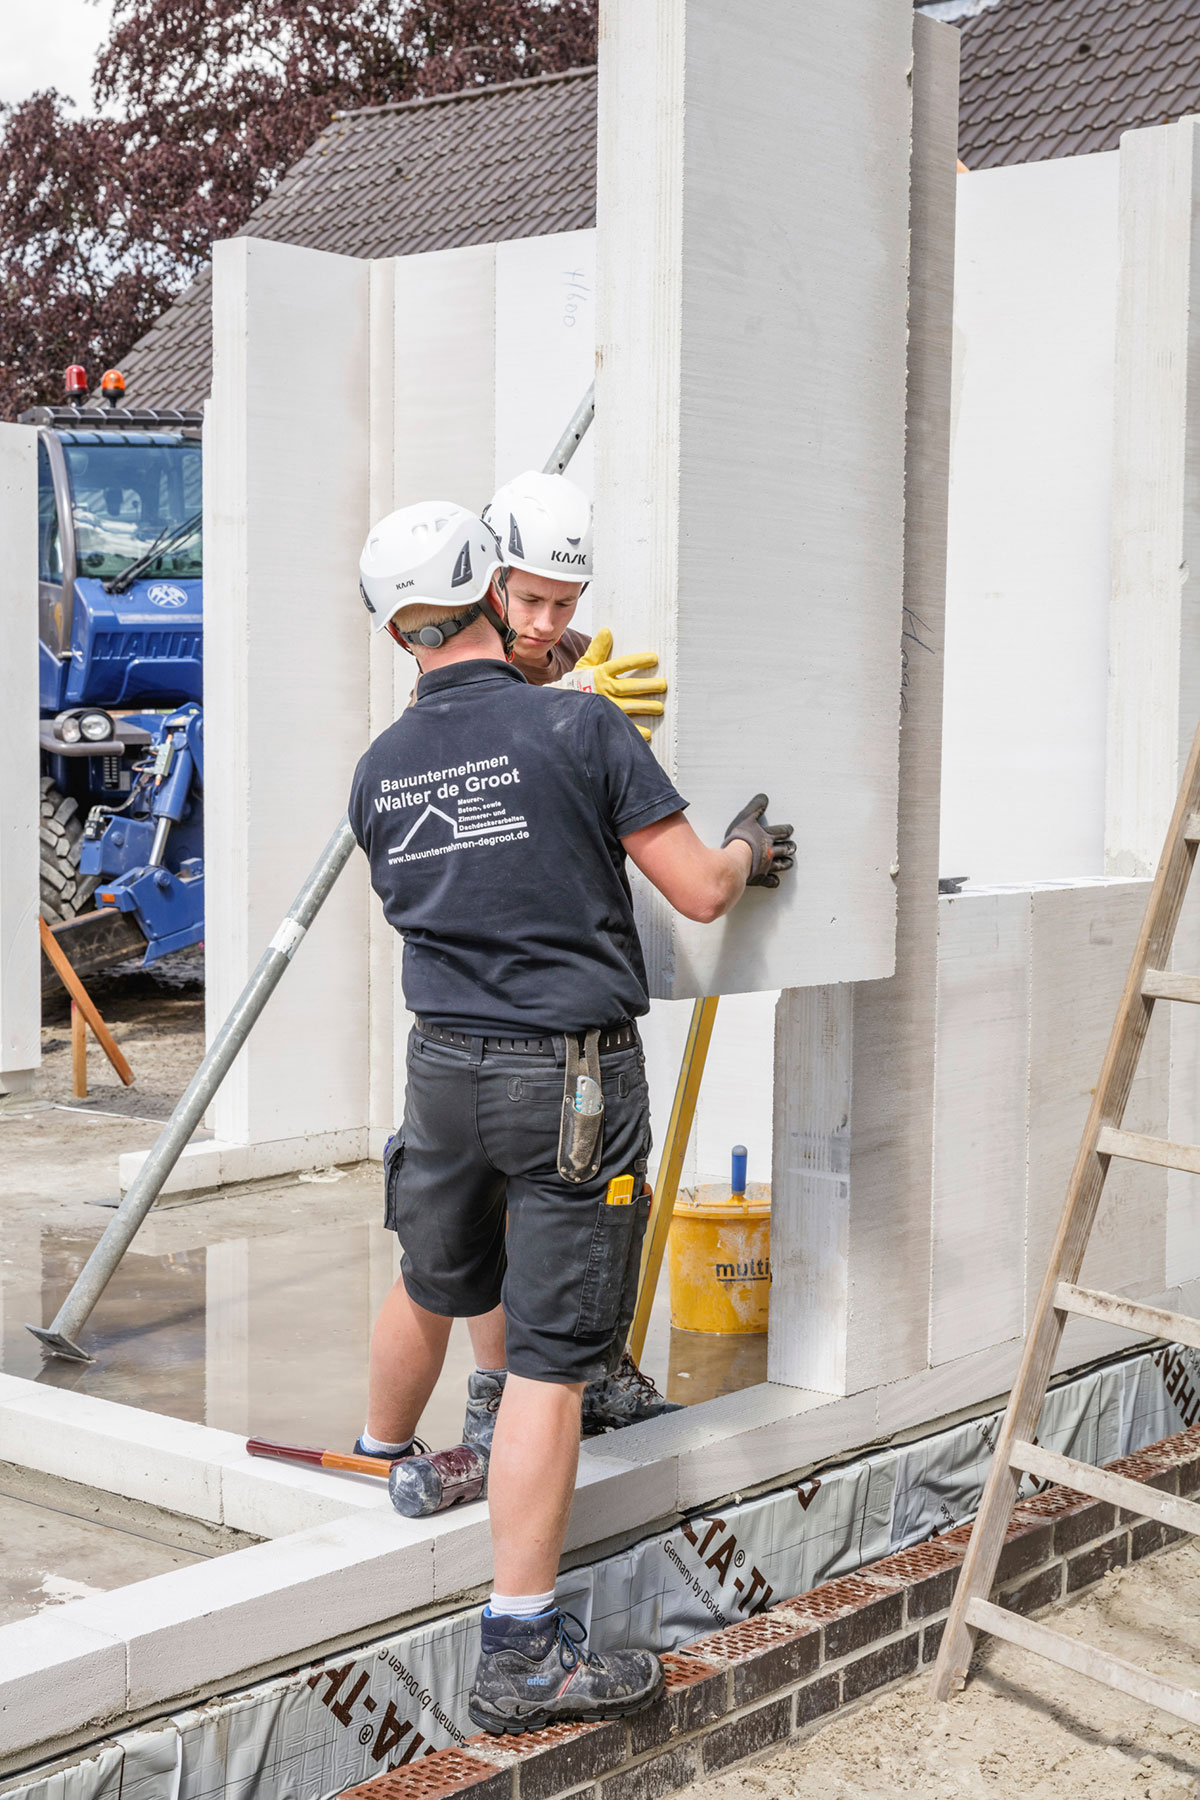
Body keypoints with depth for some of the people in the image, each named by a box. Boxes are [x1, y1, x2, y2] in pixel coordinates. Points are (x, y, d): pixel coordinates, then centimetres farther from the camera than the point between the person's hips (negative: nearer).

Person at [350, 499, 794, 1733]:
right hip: (571, 1075, -5)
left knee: (429, 1290, 28)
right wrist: (748, 847, 11)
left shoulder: (377, 772, 4)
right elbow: (700, 893, -11)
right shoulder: (578, 726, -13)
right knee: (548, 1359, -2)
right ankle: (519, 1655, 3)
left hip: (443, 1066, 6)